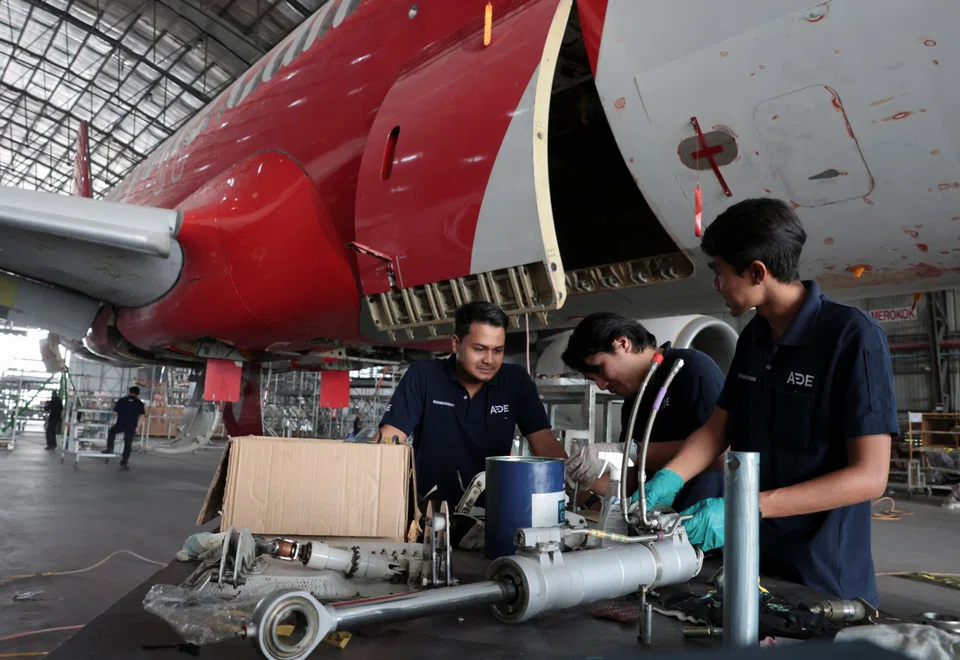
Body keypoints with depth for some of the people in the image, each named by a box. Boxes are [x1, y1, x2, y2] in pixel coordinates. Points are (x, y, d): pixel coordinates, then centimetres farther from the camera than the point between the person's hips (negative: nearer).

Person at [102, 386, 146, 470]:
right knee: (128, 445, 7)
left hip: (120, 424, 0)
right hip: (131, 427, 0)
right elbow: (141, 415, -2)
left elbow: (115, 412, 5)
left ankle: (110, 448, 27)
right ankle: (124, 463, 8)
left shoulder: (121, 400, 3)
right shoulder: (140, 403, 4)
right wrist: (137, 427, 4)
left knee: (111, 431, 33)